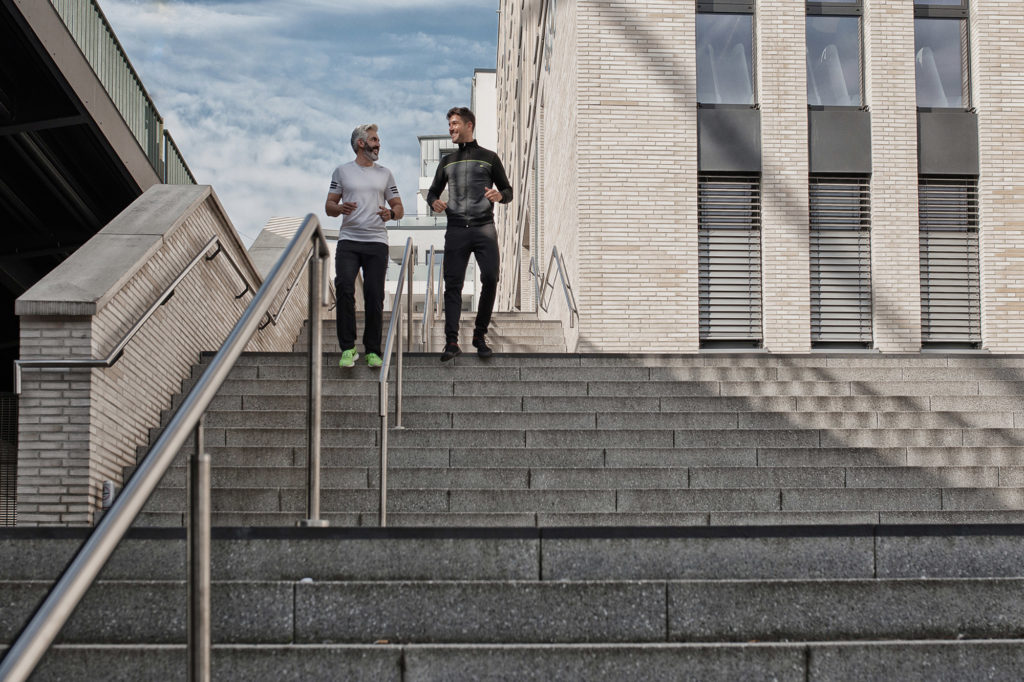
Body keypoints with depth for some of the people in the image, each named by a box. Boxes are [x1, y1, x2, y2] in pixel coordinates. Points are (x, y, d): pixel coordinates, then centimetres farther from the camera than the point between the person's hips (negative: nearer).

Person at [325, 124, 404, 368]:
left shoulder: (385, 174, 14)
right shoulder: (342, 171, 10)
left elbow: (399, 208, 14)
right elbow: (329, 206, 10)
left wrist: (391, 213, -9)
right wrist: (340, 208, -14)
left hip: (376, 241, 1)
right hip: (348, 240, -1)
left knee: (374, 296, -3)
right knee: (344, 289, -17)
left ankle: (373, 350, 7)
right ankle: (348, 348, -10)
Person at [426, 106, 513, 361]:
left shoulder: (489, 158, 11)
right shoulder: (447, 162, 20)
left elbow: (508, 191, 12)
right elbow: (433, 191, 24)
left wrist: (500, 195, -12)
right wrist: (434, 202, 0)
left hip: (484, 228, -2)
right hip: (456, 230, 2)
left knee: (490, 279, -13)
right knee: (453, 284, -6)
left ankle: (480, 336, 1)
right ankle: (451, 341, -10)